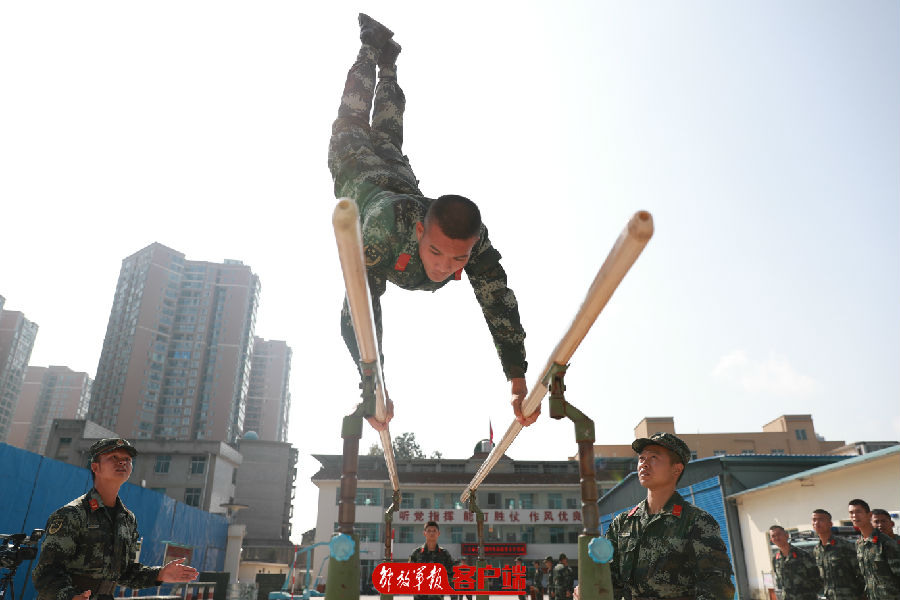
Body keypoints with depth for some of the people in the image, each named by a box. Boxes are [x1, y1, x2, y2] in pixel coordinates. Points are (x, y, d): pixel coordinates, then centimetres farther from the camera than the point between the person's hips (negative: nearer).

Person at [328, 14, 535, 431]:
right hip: (359, 174, -2)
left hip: (404, 182, 3)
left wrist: (519, 383, -50)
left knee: (388, 135, 35)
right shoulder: (389, 226, -53)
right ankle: (372, 48, 44)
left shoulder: (476, 243, -43)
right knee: (353, 127, 29)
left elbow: (501, 307, -43)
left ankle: (387, 62, 54)